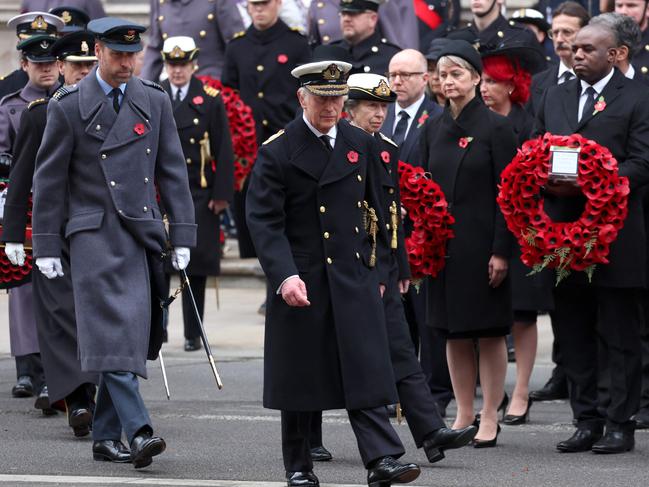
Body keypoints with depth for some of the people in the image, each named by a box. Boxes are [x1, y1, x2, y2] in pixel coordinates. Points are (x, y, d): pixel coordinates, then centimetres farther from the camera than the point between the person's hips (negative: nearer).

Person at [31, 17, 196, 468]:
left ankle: (106, 436, 13)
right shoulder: (69, 106, 0)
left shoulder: (154, 101, 10)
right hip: (96, 235, -4)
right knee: (114, 333, -15)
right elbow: (49, 180, 2)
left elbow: (173, 171, 11)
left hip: (144, 234, 4)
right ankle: (138, 431, -24)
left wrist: (182, 235, 5)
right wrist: (47, 247, -2)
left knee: (130, 338, 4)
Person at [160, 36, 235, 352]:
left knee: (196, 263, 1)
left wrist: (222, 194, -5)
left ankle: (193, 333, 9)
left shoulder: (210, 101, 3)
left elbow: (223, 151, 2)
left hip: (199, 194, -1)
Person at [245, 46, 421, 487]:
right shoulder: (278, 151, -5)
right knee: (299, 377, 5)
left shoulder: (361, 145, 9)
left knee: (366, 368, -6)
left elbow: (376, 213, 16)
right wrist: (285, 276, -21)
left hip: (355, 280, 3)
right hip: (301, 280, -3)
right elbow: (264, 219, -10)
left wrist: (378, 271, 12)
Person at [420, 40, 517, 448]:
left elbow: (507, 193, -8)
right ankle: (464, 415, 15)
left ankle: (490, 418, 5)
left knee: (489, 333, -1)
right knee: (454, 334, 8)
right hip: (443, 242, 5)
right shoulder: (435, 129, 10)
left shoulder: (496, 127, -6)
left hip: (481, 242, -5)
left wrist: (501, 251, -13)